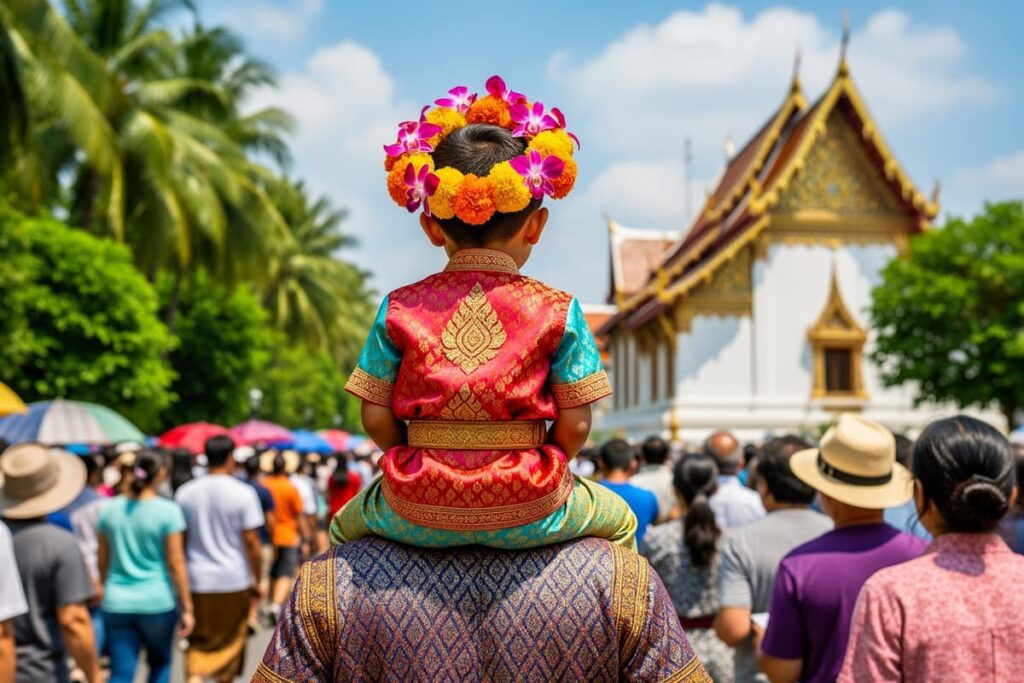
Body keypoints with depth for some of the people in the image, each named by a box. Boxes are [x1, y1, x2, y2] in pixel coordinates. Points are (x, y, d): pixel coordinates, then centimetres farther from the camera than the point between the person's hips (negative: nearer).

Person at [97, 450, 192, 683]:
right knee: (160, 663, 19)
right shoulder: (168, 511, -10)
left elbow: (103, 561, 10)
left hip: (116, 602, 3)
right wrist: (187, 607, -3)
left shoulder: (110, 509, 3)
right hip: (157, 601, -3)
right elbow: (176, 562, -9)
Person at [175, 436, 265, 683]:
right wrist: (257, 580, -1)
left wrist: (182, 578, 16)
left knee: (198, 644, 7)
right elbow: (251, 542, -11)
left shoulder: (184, 493, 2)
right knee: (230, 642, 15)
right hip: (234, 580, -2)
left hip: (196, 579, 2)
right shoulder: (243, 493, -8)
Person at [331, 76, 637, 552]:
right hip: (526, 513, -1)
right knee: (617, 520, 31)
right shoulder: (558, 311, -6)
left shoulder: (399, 309, -3)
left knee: (345, 525, 35)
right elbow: (575, 425, -6)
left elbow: (375, 419, -2)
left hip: (419, 513, 1)